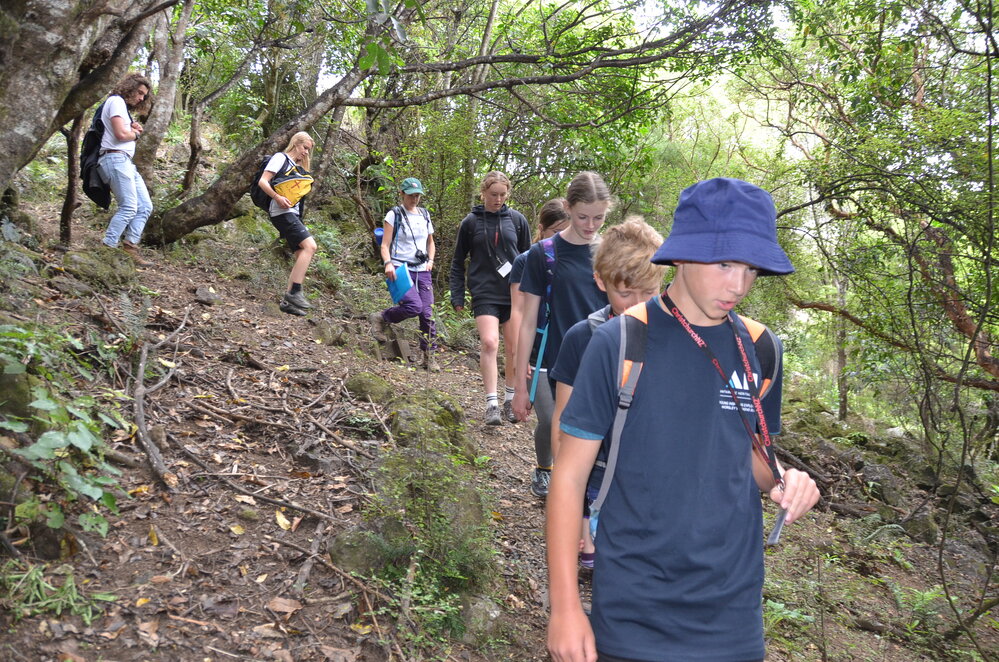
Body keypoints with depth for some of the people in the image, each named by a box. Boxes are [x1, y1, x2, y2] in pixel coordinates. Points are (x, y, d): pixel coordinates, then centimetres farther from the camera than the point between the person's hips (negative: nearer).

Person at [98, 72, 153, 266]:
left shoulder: (123, 105, 27)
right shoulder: (116, 101, -4)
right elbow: (121, 134, -16)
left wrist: (132, 129, 3)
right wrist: (135, 133, 3)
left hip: (126, 162, 11)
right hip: (115, 159, -11)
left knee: (145, 207, 5)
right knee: (129, 207, -18)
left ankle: (130, 246, 2)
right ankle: (108, 248, -18)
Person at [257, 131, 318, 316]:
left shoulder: (297, 167, 24)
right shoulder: (280, 158, 0)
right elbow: (263, 181, -10)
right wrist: (278, 197, -23)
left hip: (293, 213, 9)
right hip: (282, 212, -9)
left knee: (302, 256, 1)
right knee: (310, 246, -23)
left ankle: (288, 300, -1)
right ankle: (295, 292, -23)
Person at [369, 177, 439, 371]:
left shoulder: (425, 215, 14)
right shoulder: (394, 215, -2)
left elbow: (431, 242, 24)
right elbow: (385, 245, -6)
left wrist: (430, 260, 6)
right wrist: (388, 264, -23)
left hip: (422, 270, 5)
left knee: (427, 313, -1)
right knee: (414, 306, -23)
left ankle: (429, 356, 9)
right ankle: (382, 318, 5)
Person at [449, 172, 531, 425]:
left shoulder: (517, 220, 5)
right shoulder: (470, 223, 3)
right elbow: (458, 262, 10)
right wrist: (457, 296, 3)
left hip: (515, 293, 2)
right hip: (485, 294, -2)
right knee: (489, 342, -18)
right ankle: (491, 403, -14)